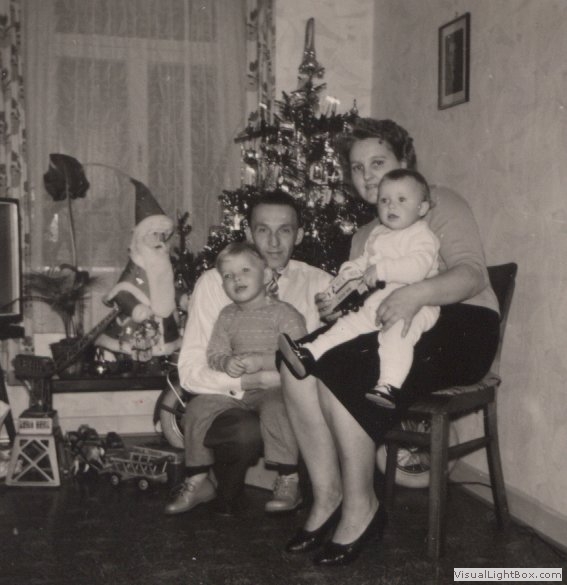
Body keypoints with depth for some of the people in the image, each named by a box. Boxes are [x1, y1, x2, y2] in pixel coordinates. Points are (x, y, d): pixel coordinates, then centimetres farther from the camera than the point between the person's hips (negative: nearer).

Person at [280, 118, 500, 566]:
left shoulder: (441, 204, 3)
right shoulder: (365, 236, 25)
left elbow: (473, 275, -13)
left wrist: (417, 294, -32)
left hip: (460, 328, -6)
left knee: (338, 374, -29)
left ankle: (361, 509, -14)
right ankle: (327, 496, -13)